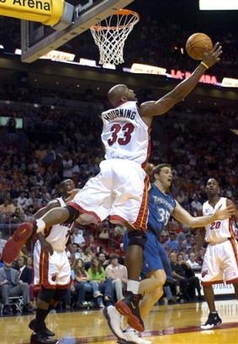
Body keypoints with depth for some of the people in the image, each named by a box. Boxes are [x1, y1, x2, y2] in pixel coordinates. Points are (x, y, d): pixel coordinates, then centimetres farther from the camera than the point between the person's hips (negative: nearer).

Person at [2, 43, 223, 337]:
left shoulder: (106, 115, 26)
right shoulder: (143, 109, 12)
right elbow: (178, 93, 6)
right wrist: (204, 64, 12)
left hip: (107, 168, 4)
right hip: (131, 172, -4)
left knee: (74, 210, -1)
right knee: (136, 234, -5)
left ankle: (33, 227, -32)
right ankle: (131, 298, -15)